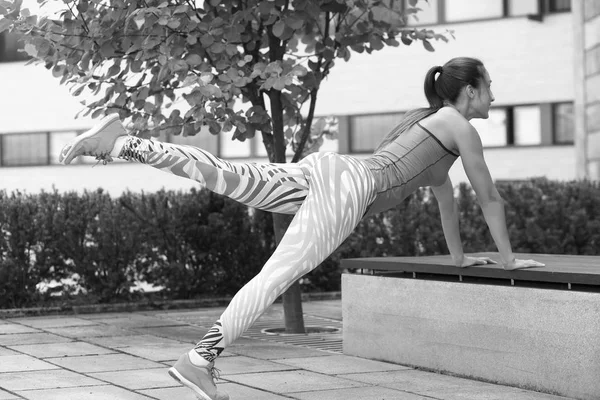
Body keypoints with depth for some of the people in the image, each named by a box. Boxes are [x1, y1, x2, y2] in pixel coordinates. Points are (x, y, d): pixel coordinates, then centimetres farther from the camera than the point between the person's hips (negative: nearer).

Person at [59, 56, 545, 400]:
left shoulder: (426, 119, 35)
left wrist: (459, 255, 48)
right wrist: (508, 257, 24)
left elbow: (444, 192, 43)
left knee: (221, 175, -7)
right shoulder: (463, 129, 9)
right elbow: (490, 198, 13)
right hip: (347, 190, -8)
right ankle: (200, 359, -28)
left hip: (325, 168, 8)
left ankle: (120, 142, -21)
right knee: (275, 276, -18)